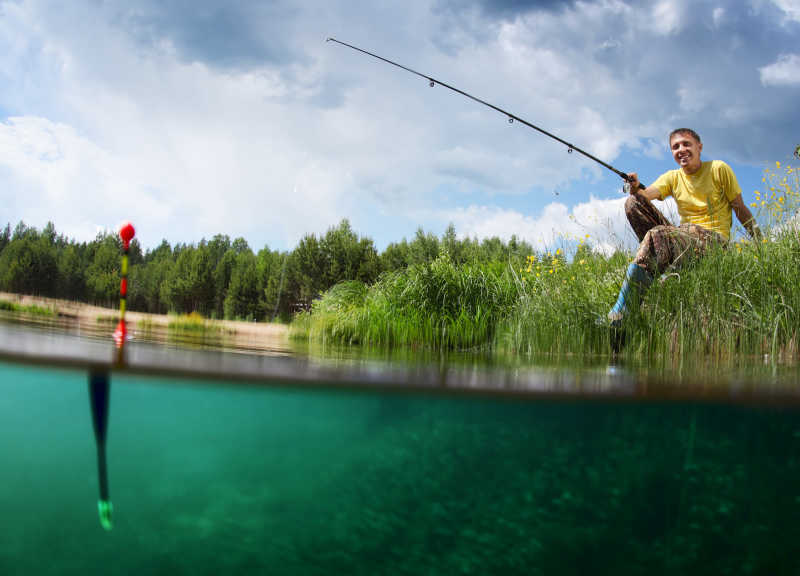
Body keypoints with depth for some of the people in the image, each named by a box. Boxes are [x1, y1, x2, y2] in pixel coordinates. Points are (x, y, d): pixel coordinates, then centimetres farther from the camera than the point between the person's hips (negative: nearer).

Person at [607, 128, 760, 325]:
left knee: (655, 235, -36)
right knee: (633, 202, -10)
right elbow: (647, 194, -8)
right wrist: (636, 189, -31)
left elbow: (741, 210, 5)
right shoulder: (672, 177, 13)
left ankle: (619, 312, -42)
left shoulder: (719, 169, 3)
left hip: (713, 238, -5)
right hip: (684, 235, 5)